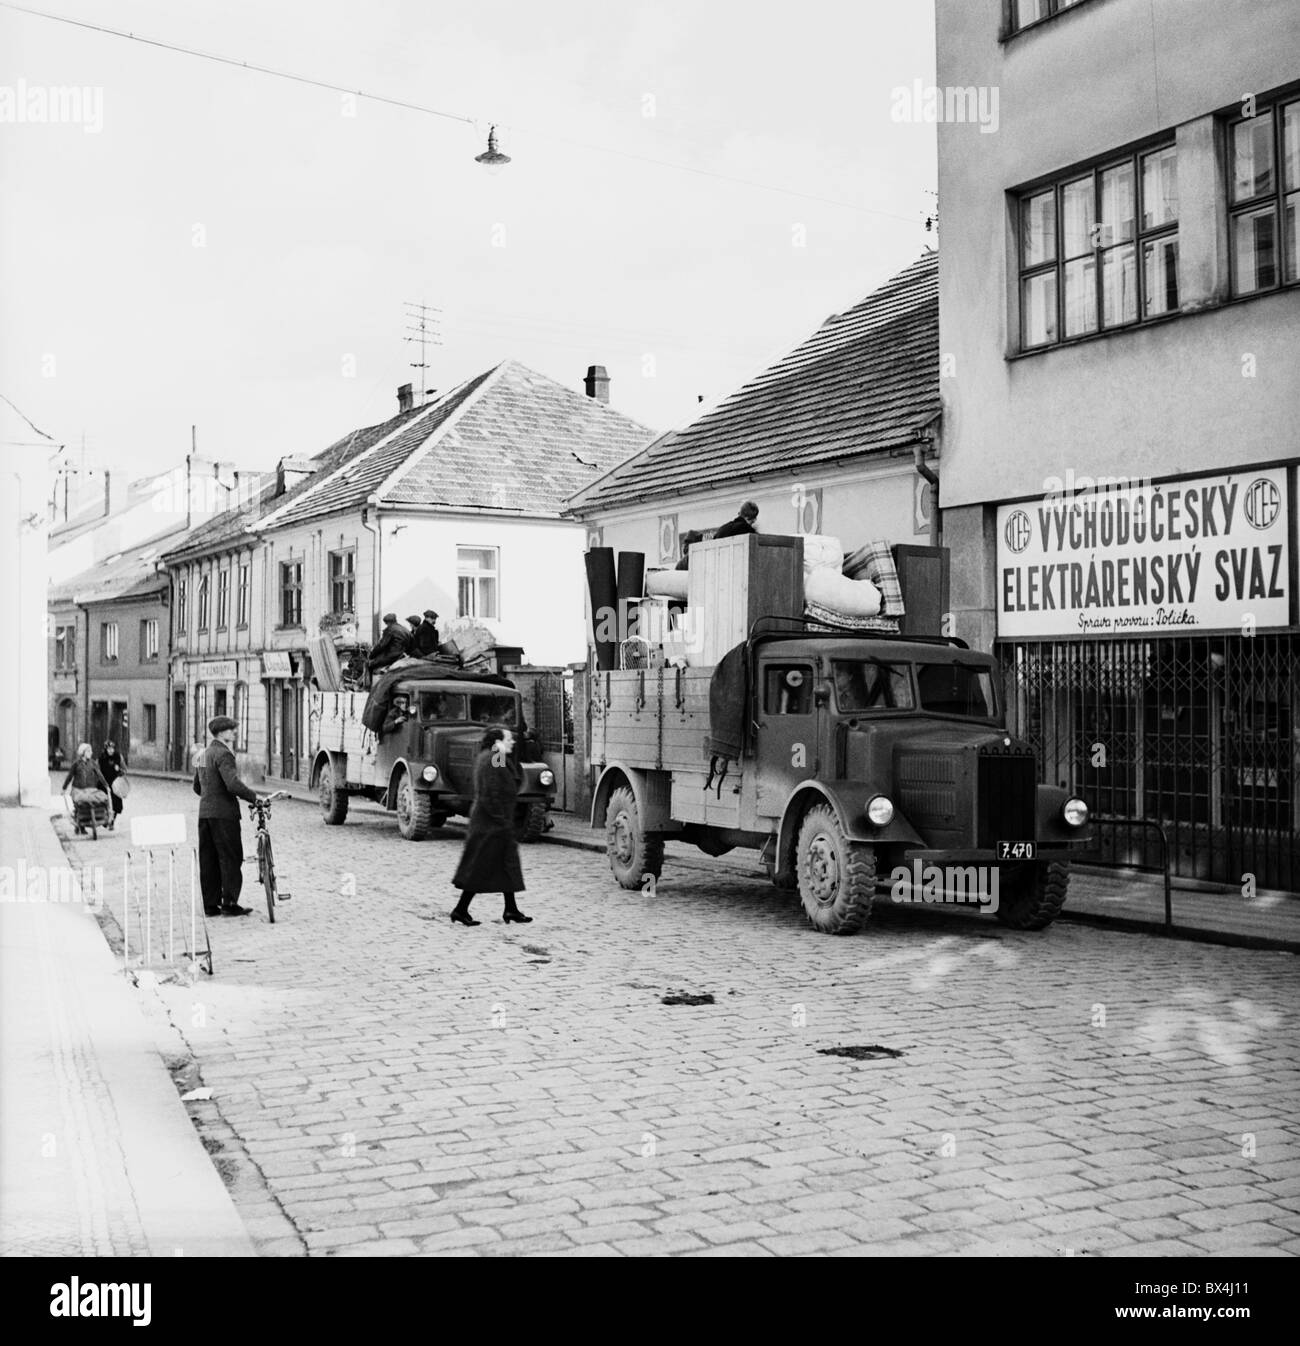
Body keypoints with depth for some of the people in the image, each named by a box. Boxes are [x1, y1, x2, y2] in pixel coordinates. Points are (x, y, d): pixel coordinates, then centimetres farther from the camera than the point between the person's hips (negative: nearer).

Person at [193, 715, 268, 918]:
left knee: (208, 860, 9)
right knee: (231, 858, -3)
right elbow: (233, 784, -25)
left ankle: (210, 905, 12)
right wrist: (254, 797, -17)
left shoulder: (202, 755, 16)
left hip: (204, 813, 9)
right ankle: (229, 903, -4)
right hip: (223, 813, -9)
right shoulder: (223, 754, -13)